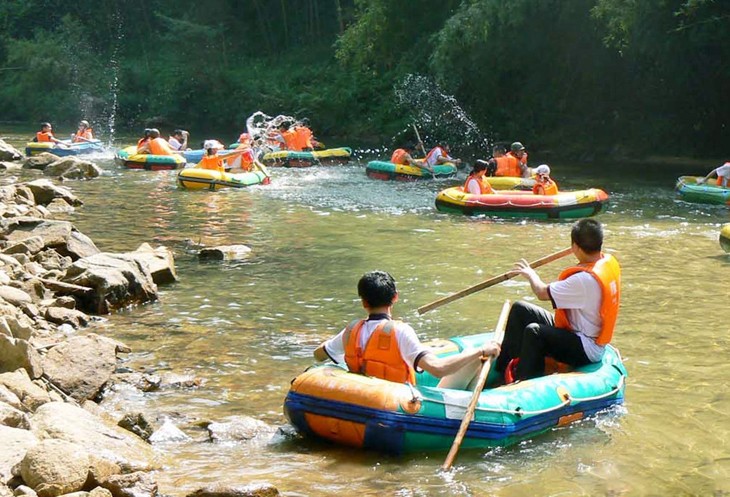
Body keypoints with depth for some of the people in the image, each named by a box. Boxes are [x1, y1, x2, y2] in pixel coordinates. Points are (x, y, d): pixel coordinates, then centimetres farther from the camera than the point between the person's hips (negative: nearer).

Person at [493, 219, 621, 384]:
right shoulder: (609, 261, -2)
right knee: (519, 310, 8)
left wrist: (531, 274, -2)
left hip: (586, 351, -10)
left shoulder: (586, 279, -30)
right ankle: (503, 366, 15)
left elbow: (542, 292, -21)